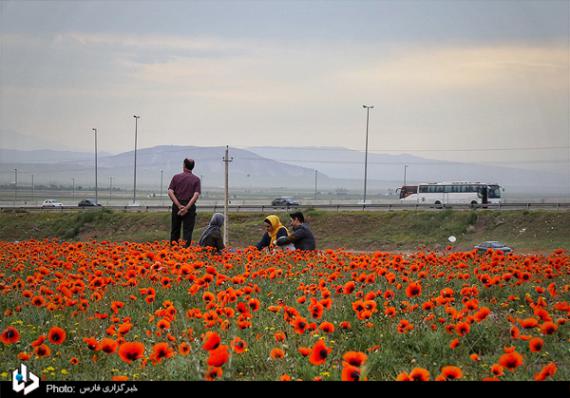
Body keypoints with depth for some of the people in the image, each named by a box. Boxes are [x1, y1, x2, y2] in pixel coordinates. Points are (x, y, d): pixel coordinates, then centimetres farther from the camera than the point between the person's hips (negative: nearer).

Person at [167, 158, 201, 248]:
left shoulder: (176, 177, 3)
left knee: (175, 230, 11)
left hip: (177, 206, 1)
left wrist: (179, 206, -12)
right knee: (187, 230, 1)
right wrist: (186, 208, -15)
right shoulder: (196, 179, 0)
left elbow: (170, 192, -7)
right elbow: (196, 195, -12)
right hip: (190, 207, -1)